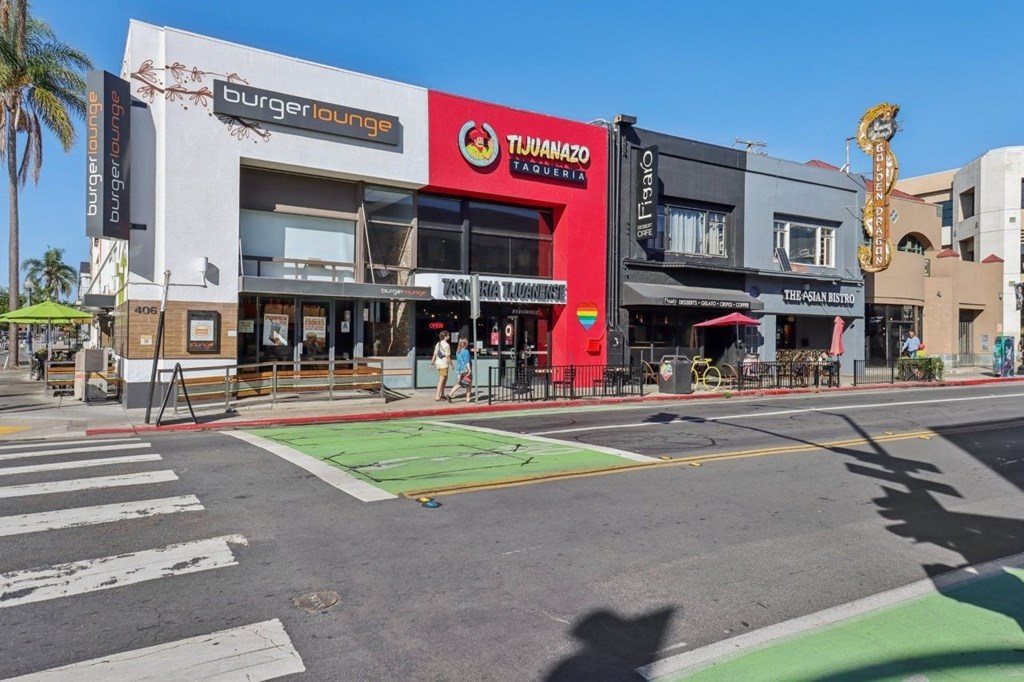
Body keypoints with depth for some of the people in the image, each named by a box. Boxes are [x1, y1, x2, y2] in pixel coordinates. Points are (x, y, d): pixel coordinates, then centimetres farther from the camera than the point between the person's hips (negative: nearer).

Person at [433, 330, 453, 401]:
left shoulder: (437, 344, 12)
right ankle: (437, 396, -11)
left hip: (438, 363, 9)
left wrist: (432, 363, 11)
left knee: (445, 379, 19)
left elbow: (434, 355, 10)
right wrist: (451, 364, -6)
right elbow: (448, 356, -14)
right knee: (441, 380, -8)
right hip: (444, 364, -9)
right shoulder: (446, 345, -12)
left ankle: (442, 394, 23)